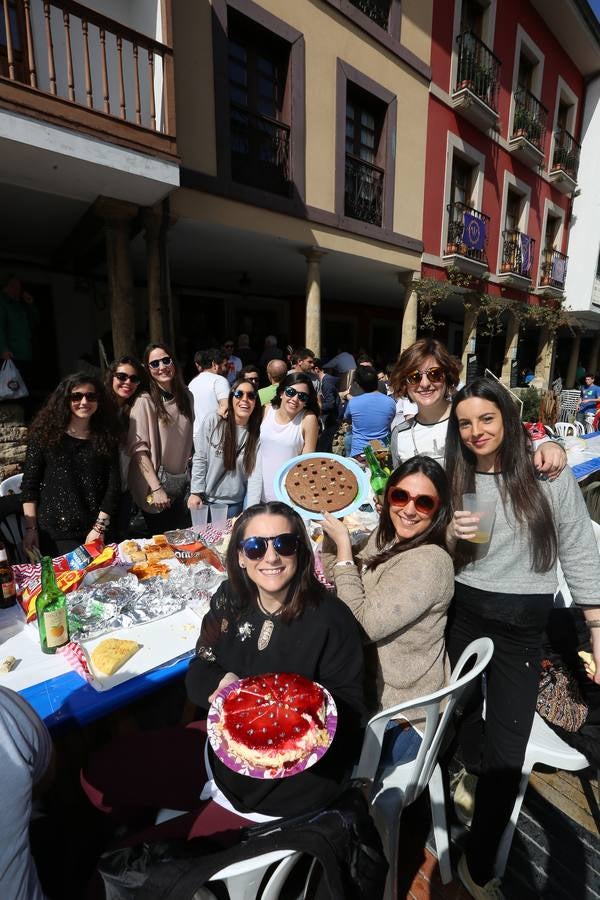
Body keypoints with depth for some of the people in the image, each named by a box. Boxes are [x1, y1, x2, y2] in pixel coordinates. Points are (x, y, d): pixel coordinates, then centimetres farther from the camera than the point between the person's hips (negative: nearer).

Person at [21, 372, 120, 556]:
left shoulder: (105, 437, 3)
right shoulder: (46, 433, -1)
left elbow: (113, 485, -1)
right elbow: (29, 485, 0)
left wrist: (100, 527, -8)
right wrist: (31, 528, -6)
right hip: (54, 533, -2)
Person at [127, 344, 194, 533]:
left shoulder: (186, 397, 5)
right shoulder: (144, 402, -14)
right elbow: (138, 449, -16)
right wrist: (156, 489, -20)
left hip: (181, 485, 5)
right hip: (154, 490, -5)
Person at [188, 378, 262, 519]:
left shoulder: (257, 432, -9)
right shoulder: (213, 421, -14)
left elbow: (256, 474, -12)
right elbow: (199, 459, -6)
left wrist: (251, 510, -19)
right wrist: (196, 492, -7)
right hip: (206, 498, 0)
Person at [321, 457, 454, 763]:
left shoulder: (429, 562, -29)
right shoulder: (384, 537, -4)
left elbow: (363, 625, -29)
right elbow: (336, 575, 9)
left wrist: (343, 547, -25)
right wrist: (332, 527, -6)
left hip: (397, 719, -7)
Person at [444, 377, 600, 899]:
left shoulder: (549, 476, -10)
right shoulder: (454, 479, 0)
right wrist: (451, 535, -16)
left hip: (522, 624, -3)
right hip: (464, 611, 3)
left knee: (506, 750, 3)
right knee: (465, 705, 24)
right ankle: (473, 773, 56)